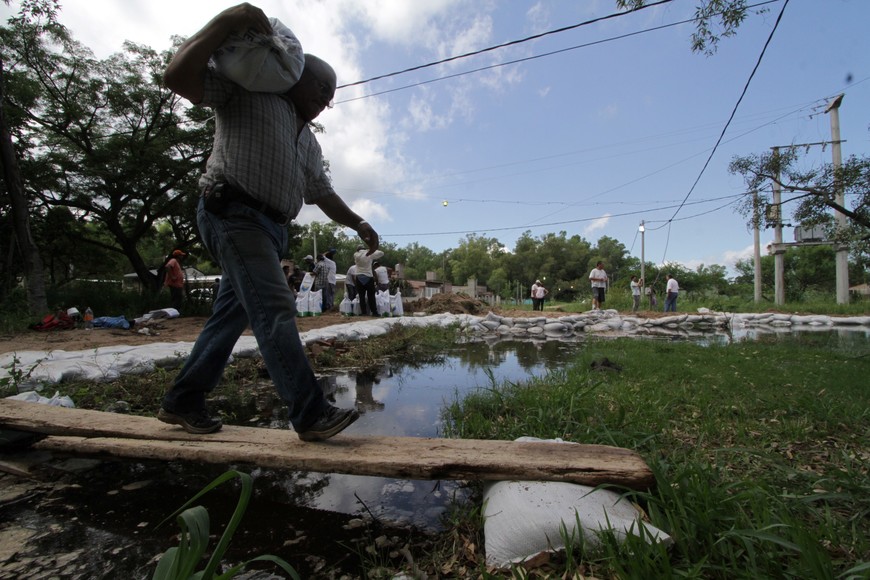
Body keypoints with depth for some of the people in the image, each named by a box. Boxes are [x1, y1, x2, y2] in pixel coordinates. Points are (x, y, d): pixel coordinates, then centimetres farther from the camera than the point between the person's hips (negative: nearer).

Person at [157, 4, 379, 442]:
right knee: (276, 310, -18)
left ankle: (181, 402, 23)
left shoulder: (308, 142, 25)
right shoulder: (246, 91, 6)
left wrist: (358, 223, 16)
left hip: (270, 229, 9)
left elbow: (323, 194, 26)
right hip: (233, 212, -8)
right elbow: (177, 77, -7)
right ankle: (311, 414, -17)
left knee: (232, 314, 9)